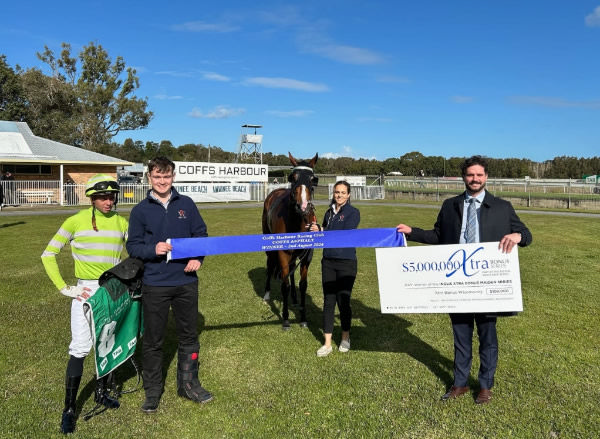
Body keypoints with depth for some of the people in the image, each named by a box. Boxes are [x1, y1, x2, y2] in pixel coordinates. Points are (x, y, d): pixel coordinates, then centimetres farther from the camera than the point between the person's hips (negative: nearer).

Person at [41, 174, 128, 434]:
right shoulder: (76, 221, -4)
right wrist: (64, 288, -6)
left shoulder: (121, 222, 3)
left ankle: (101, 392, 33)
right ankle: (69, 409, 9)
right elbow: (48, 255, 0)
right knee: (80, 348, -5)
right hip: (86, 291, -3)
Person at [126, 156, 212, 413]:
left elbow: (201, 234, 7)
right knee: (153, 340, 10)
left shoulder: (186, 204, 4)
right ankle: (153, 390, 27)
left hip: (186, 282, 2)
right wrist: (153, 250, -18)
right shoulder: (140, 210, 0)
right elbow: (132, 246, 1)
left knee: (189, 335, 13)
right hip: (155, 285, -1)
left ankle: (188, 384, 31)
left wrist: (197, 258, -9)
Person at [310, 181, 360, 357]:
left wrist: (321, 231, -18)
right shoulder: (329, 213, 12)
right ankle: (327, 343, 13)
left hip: (346, 262, -4)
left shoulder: (353, 212, -4)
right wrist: (316, 229, -4)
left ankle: (345, 338, 27)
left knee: (343, 301, 3)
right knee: (328, 301, 5)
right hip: (328, 261, 5)